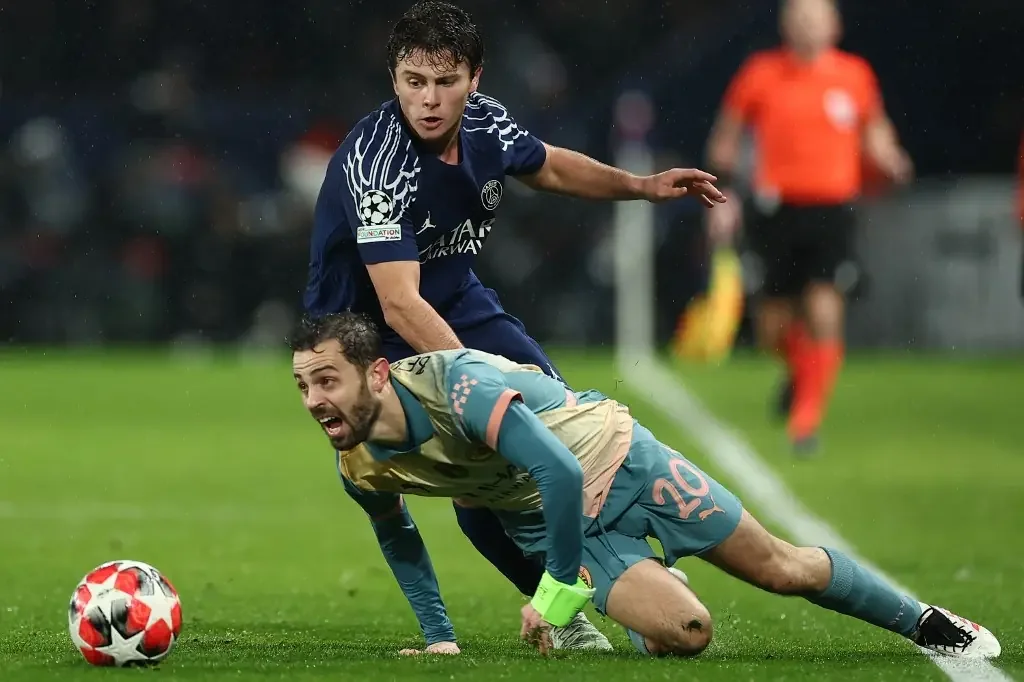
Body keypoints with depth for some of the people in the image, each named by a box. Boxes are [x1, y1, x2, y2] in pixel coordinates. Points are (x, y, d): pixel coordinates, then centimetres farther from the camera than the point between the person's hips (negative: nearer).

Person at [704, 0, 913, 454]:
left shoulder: (854, 76, 4)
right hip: (777, 209, 0)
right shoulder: (760, 75, 0)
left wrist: (893, 164, -1)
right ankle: (798, 368, 41)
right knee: (772, 328, 6)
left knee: (823, 311, -16)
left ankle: (806, 416, -7)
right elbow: (725, 136, 10)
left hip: (833, 209, 0)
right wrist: (723, 194, 2)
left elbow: (874, 132, 19)